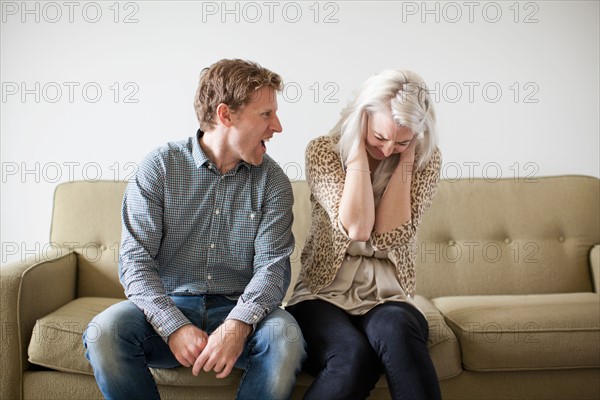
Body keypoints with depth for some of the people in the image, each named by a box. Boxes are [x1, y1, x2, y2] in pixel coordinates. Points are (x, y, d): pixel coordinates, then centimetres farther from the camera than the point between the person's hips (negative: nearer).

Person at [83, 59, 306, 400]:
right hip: (168, 306, 0)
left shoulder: (272, 181, 1)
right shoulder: (160, 166, -2)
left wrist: (237, 325, -26)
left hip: (238, 309, 0)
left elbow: (272, 265, -8)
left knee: (284, 335, -30)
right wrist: (175, 326, -21)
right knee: (105, 331, -27)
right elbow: (135, 259, -7)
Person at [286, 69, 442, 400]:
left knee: (395, 328, -35)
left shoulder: (425, 160, 1)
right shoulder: (323, 150, -4)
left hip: (387, 297, 1)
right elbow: (356, 227, -19)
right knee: (353, 356, -33)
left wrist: (405, 156, -12)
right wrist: (358, 148, -15)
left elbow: (387, 236, -13)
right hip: (325, 295, -1)